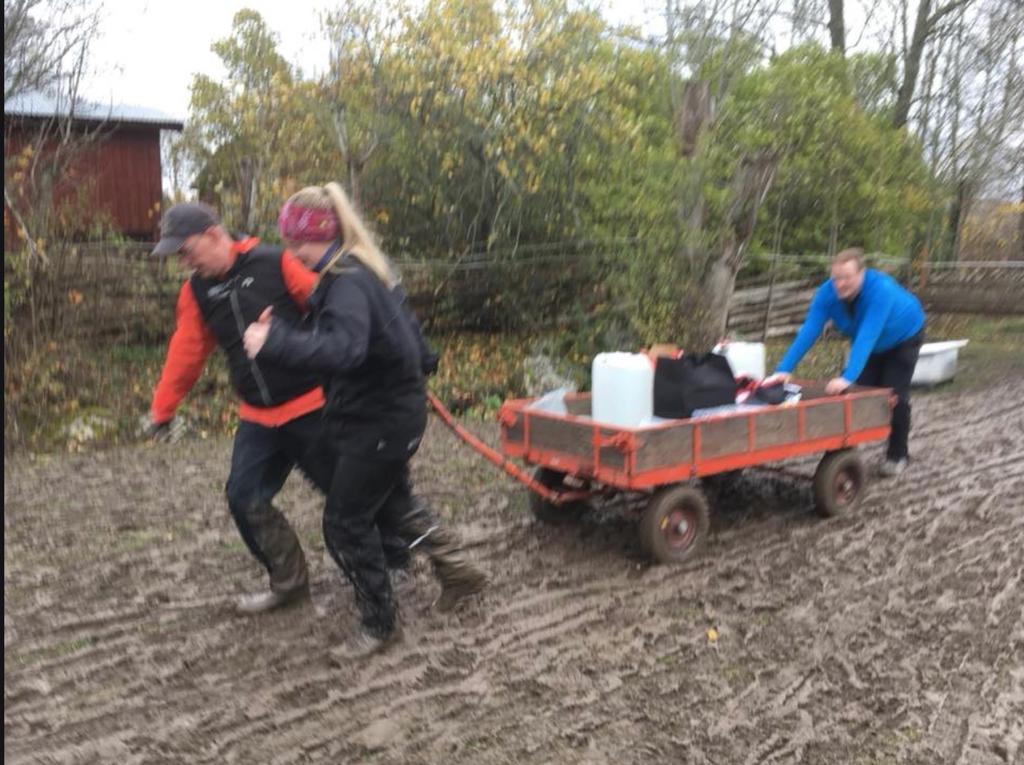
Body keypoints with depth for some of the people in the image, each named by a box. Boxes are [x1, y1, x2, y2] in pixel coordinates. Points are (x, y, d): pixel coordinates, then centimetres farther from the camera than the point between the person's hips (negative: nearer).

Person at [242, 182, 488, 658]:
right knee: (392, 502, 28)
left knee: (346, 522, 1)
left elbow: (342, 350, -42)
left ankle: (380, 623, 17)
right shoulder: (366, 270, 7)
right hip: (395, 407, 10)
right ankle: (458, 571, 40)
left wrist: (273, 343, -43)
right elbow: (402, 321, 21)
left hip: (381, 419, -10)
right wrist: (420, 364, 35)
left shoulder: (348, 283, -24)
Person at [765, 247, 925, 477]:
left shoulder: (880, 289, -42)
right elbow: (808, 332, -34)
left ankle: (897, 456, 7)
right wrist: (784, 370, -43)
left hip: (903, 337, -4)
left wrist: (848, 377, -60)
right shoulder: (827, 292, -28)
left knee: (894, 395, -9)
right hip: (871, 344, 5)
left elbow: (867, 336, -51)